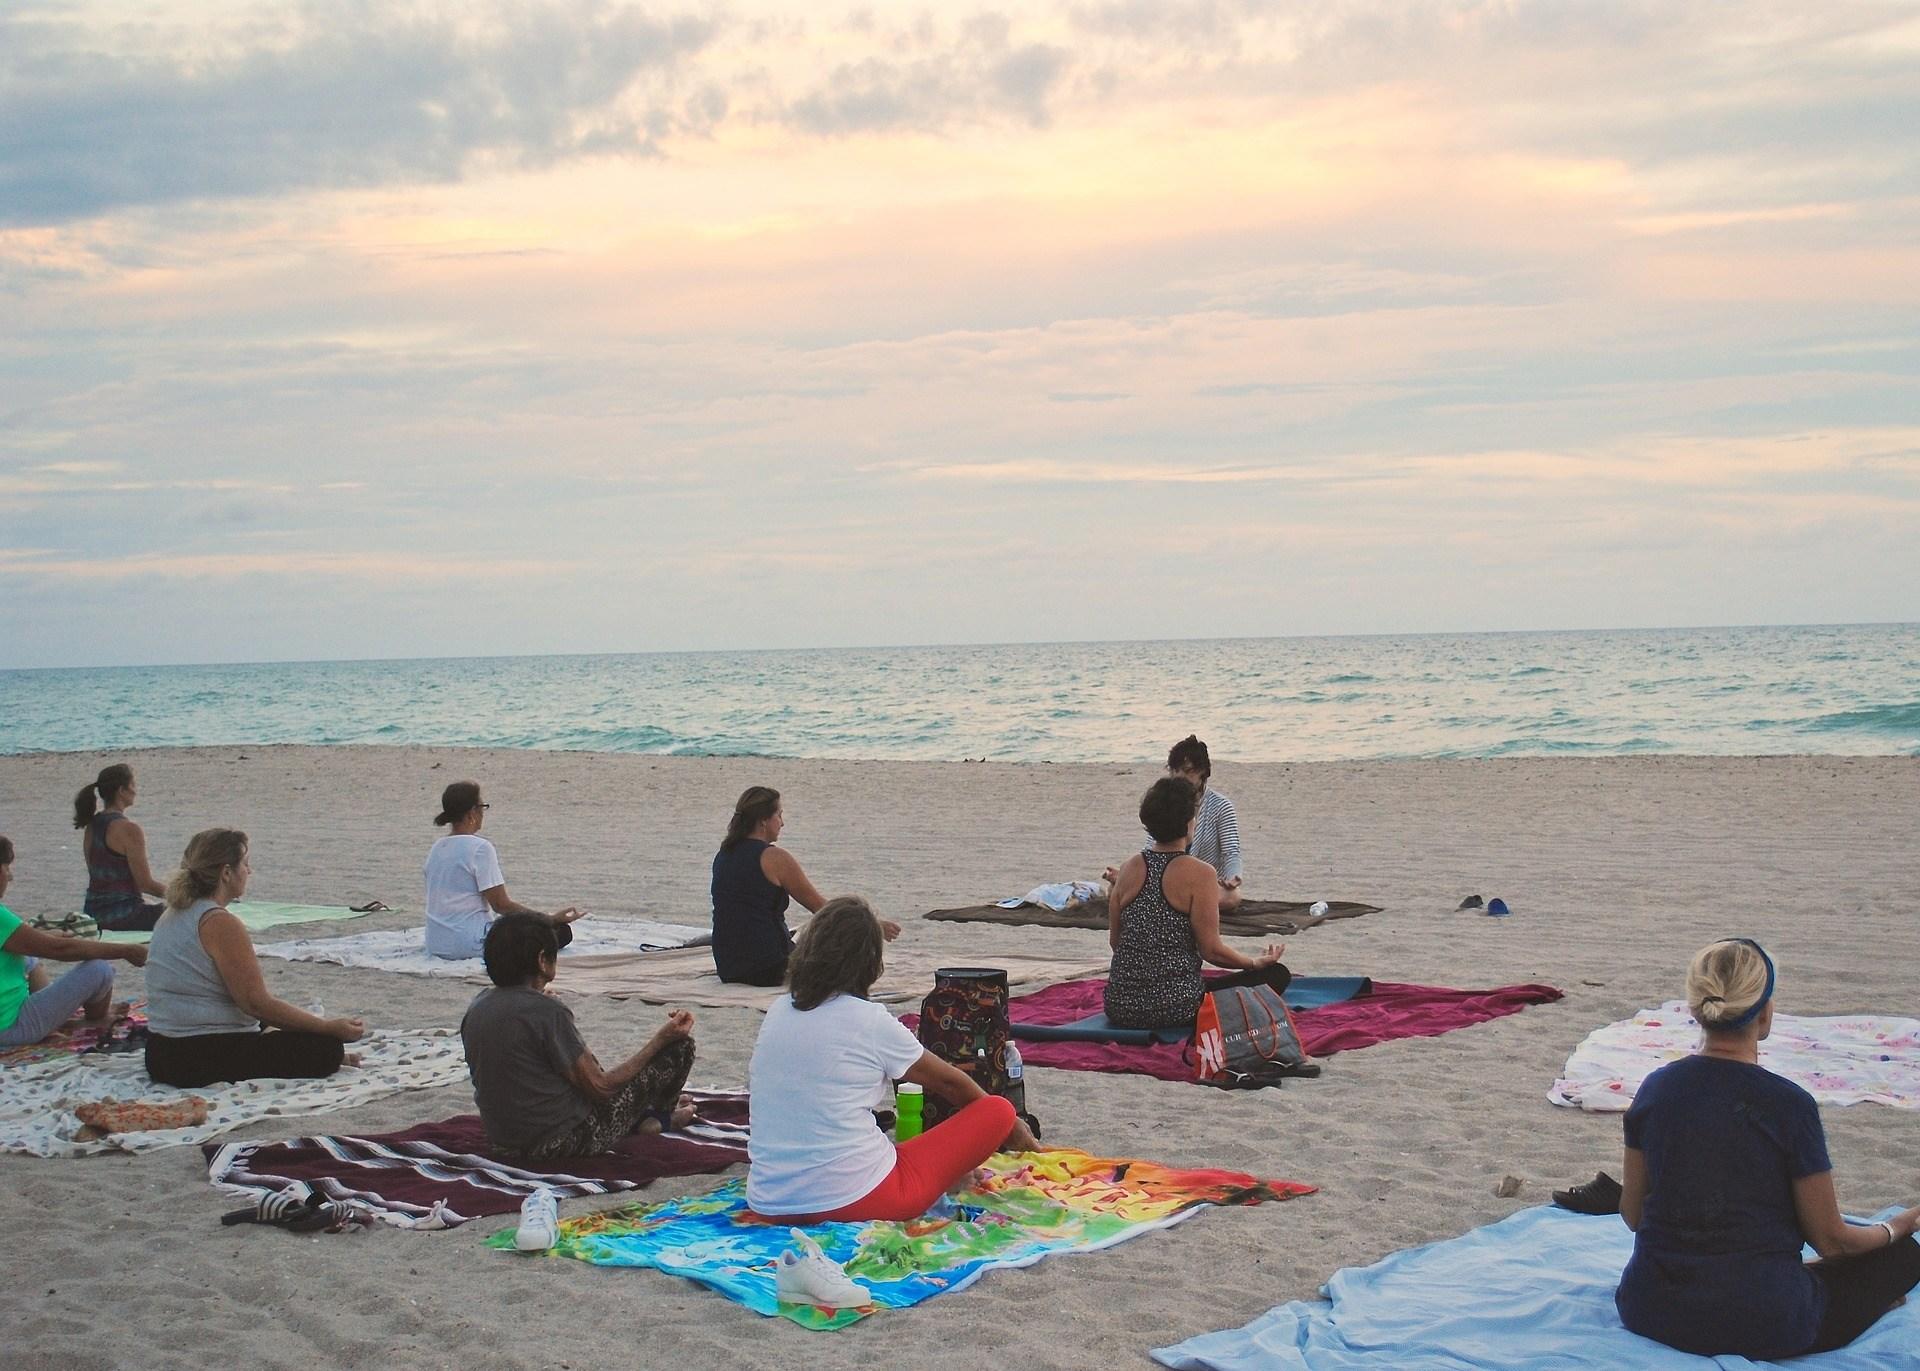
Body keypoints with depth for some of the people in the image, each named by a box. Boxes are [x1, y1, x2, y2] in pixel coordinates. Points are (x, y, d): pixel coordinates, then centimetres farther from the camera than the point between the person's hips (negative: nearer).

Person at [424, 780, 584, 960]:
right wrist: (552, 918, -8)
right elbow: (501, 904, -15)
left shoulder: (436, 847, 11)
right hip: (470, 944, -9)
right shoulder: (480, 848, -15)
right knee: (561, 931, -1)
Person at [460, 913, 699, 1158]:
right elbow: (600, 1088, -18)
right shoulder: (546, 1011, -23)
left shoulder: (476, 1007, -1)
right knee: (680, 1045, 1)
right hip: (569, 1143, -8)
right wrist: (661, 1039, -11)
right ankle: (658, 1115, 30)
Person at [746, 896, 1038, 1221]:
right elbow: (949, 1082, 7)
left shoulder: (778, 1012, 7)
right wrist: (1012, 1127, 25)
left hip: (768, 1203, 6)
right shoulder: (871, 1021, -7)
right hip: (853, 1201, -6)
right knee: (999, 1111, 2)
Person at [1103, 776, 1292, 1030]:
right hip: (1175, 1008, -7)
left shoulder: (1129, 869, 3)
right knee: (1276, 974, 5)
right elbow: (1211, 950, -11)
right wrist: (1257, 962, 6)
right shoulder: (1199, 874, -12)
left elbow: (1114, 941, 8)